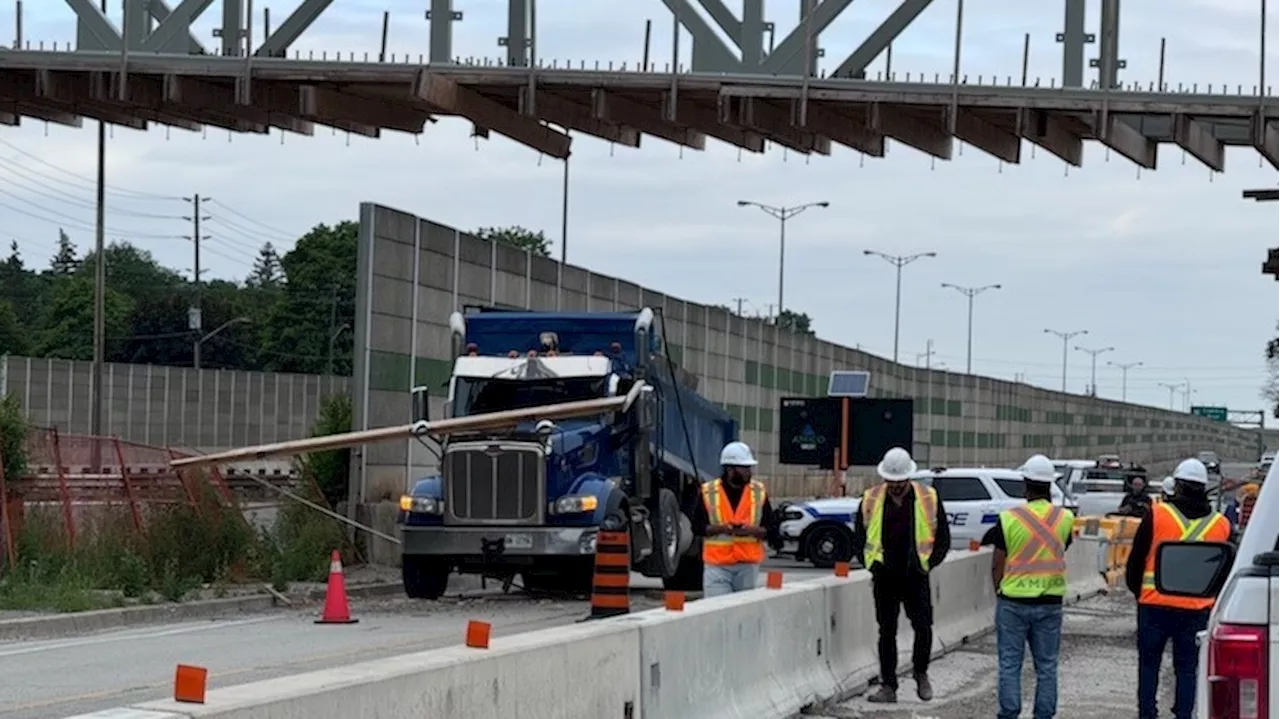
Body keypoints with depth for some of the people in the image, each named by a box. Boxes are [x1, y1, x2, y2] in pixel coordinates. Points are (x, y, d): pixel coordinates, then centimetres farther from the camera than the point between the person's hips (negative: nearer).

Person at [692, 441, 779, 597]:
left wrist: (752, 530, -14)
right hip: (717, 565, -2)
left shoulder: (759, 492, 6)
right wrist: (719, 529, -15)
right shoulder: (708, 492, 1)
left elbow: (772, 528, 6)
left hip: (748, 566, 2)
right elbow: (697, 527, 2)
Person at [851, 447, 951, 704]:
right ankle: (888, 687, 9)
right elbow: (858, 538, 13)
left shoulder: (929, 499, -1)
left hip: (916, 577, -1)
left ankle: (921, 673, 16)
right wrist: (871, 564, 4)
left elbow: (943, 539, 7)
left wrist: (928, 564, 0)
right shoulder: (871, 500, 2)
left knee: (923, 628, -9)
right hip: (884, 577, 1)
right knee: (887, 632, 4)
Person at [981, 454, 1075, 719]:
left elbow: (997, 565, -5)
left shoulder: (1009, 518, -9)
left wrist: (999, 593, 11)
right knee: (1047, 665, 10)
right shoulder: (1064, 519, -3)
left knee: (1010, 664, 5)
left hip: (1013, 601, -2)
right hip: (1051, 603, 2)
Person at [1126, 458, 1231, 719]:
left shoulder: (1157, 515, -5)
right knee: (1187, 667, 9)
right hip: (1198, 608, 2)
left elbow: (1136, 560, 2)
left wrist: (1138, 591, 17)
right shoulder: (1221, 525, 4)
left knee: (1149, 663, 10)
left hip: (1155, 603, -2)